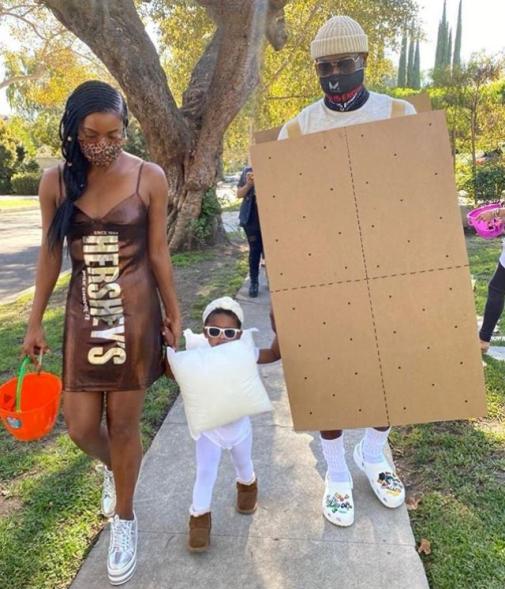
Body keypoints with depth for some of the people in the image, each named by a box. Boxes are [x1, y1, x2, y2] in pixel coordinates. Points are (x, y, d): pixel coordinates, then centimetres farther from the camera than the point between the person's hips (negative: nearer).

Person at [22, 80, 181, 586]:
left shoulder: (149, 178, -7)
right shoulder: (56, 181, -1)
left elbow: (158, 251, -1)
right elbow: (50, 255, 5)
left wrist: (172, 313, 4)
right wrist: (35, 322, 8)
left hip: (134, 312, -2)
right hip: (83, 313, 2)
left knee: (123, 425, 6)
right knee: (80, 426, 6)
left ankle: (124, 520, 31)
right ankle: (113, 468, 43)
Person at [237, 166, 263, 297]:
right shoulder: (247, 171, 4)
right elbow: (239, 194, 7)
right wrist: (249, 184, -12)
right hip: (251, 217, 1)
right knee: (254, 250, 7)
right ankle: (254, 282, 15)